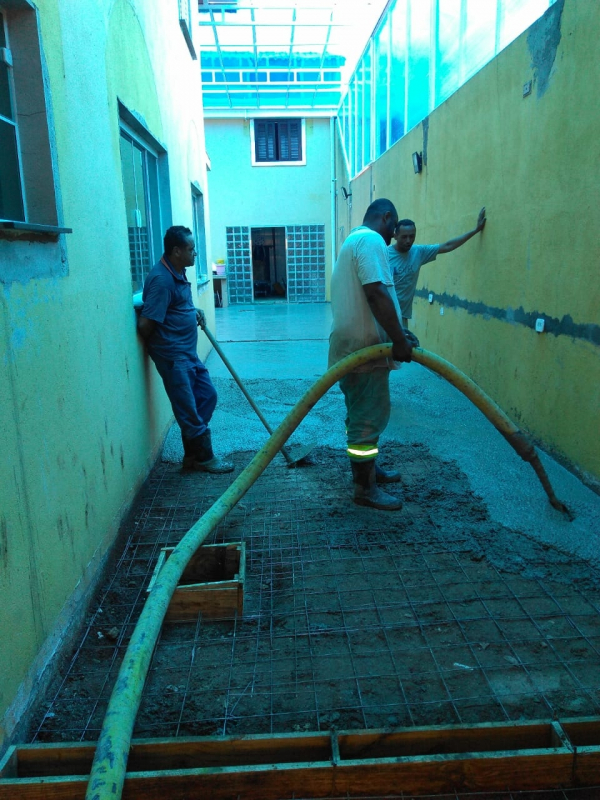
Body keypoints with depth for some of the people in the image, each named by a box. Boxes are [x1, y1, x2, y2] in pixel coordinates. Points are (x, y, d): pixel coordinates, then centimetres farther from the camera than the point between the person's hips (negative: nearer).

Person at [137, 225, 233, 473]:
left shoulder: (178, 273, 9)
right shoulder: (162, 279, -21)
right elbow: (145, 324, -23)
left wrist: (194, 313, 8)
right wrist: (158, 344, -4)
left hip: (188, 352, 10)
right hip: (172, 356, -10)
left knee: (207, 395, 14)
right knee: (189, 409, 1)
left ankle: (193, 454, 23)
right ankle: (204, 458, 16)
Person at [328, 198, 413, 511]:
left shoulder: (354, 240, 21)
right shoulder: (371, 240, -14)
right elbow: (377, 293, -27)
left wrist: (396, 335, 19)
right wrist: (399, 340, -22)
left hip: (352, 345, 11)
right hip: (363, 348, -11)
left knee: (361, 413, 20)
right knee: (368, 418, -3)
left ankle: (368, 468, 34)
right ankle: (364, 488, 6)